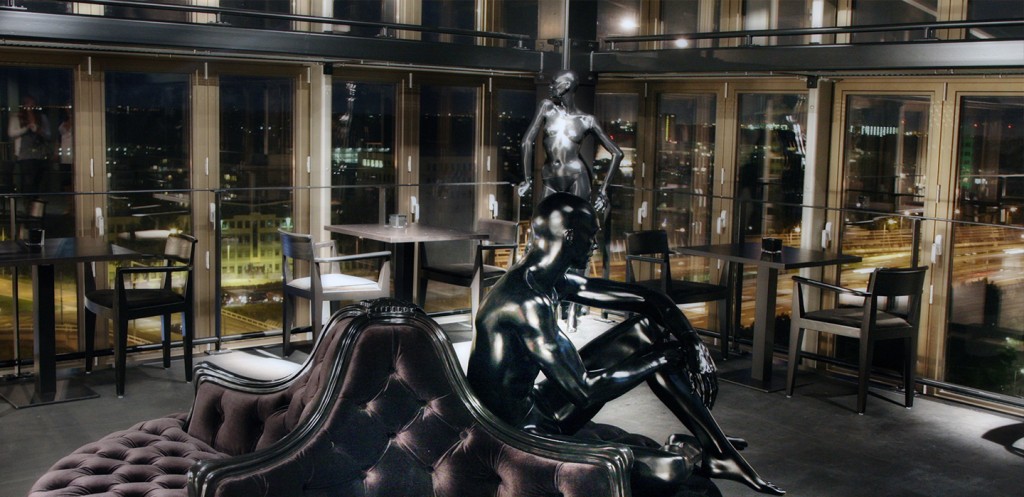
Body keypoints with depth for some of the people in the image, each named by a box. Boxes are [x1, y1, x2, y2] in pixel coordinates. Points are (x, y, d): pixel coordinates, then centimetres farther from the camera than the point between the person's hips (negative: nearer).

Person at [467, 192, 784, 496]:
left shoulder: (553, 282, 4)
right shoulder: (528, 301, -27)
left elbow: (649, 301, 10)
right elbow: (584, 390, -29)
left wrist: (689, 343, -4)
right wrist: (665, 357, -18)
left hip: (539, 411, 10)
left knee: (648, 332, 7)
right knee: (670, 471, -26)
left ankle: (718, 453, 11)